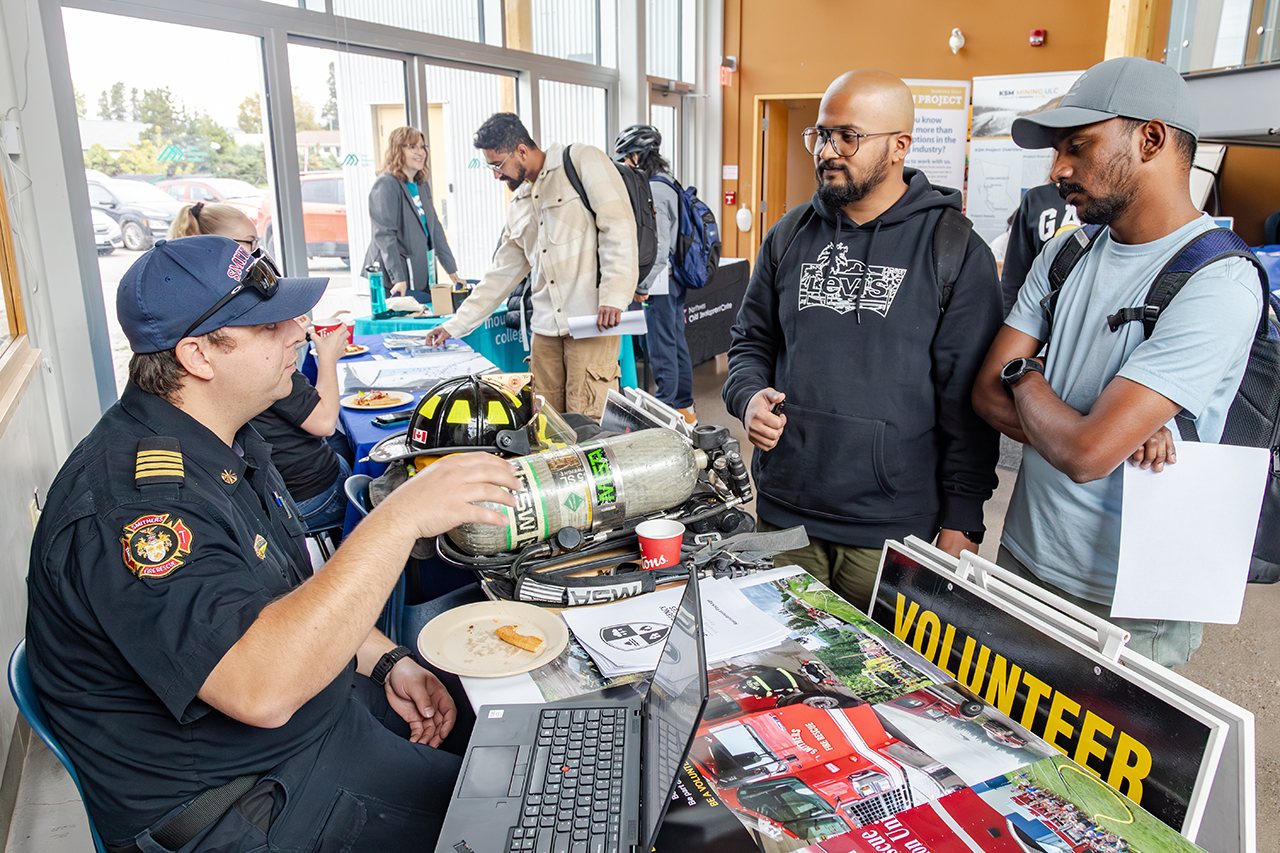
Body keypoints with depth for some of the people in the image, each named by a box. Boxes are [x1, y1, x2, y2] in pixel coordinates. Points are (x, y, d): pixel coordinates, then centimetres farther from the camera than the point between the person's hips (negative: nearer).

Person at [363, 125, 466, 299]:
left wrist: (452, 270, 15)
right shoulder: (386, 185, -10)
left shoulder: (421, 185, 16)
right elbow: (384, 235, -18)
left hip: (422, 277, 8)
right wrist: (398, 278, -25)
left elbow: (435, 228, 19)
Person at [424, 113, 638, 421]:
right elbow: (501, 274, 25)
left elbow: (618, 226, -9)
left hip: (593, 321, -7)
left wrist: (614, 296, -19)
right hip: (546, 327, 7)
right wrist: (455, 325, 23)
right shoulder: (518, 206, 22)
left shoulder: (583, 161, 1)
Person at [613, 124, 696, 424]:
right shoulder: (669, 186, 13)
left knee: (661, 350, -2)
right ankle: (684, 408, 25)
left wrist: (642, 286, -15)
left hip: (660, 284, -10)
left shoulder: (653, 192, -17)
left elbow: (659, 248, -23)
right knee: (677, 343, 16)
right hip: (675, 280, 10)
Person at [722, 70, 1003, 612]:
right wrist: (748, 396, -6)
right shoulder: (789, 237, 7)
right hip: (783, 514, 4)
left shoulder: (956, 252, -5)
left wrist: (961, 522, -7)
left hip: (890, 530, -3)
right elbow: (752, 339, 16)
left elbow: (968, 399, -6)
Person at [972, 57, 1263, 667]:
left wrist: (1027, 378, -8)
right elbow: (988, 391, -1)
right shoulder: (1064, 256, 5)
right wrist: (1117, 429, -16)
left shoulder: (1218, 285, -19)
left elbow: (1084, 453, -28)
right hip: (1021, 558, 7)